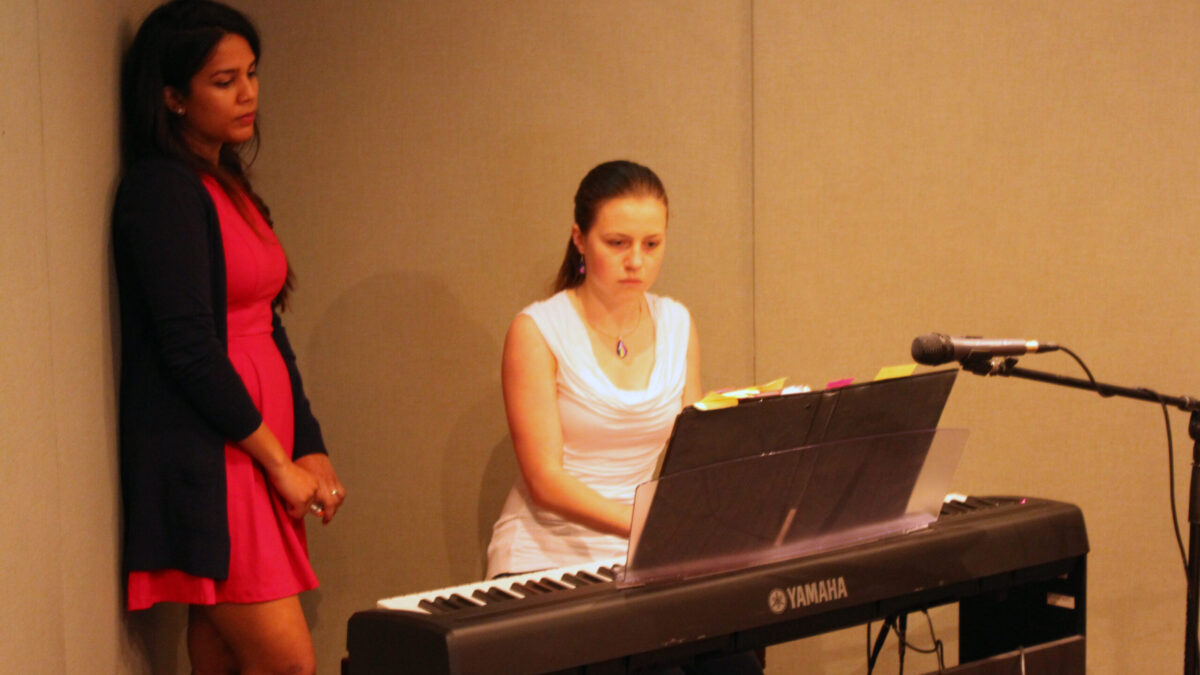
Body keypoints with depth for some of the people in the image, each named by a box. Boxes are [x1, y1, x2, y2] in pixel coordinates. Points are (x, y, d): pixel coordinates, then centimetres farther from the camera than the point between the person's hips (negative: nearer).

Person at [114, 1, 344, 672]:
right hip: (206, 460, -8)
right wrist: (279, 461, -11)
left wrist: (310, 449, 10)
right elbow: (189, 350, -16)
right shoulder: (162, 188, -11)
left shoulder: (230, 187, 17)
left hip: (257, 458, 8)